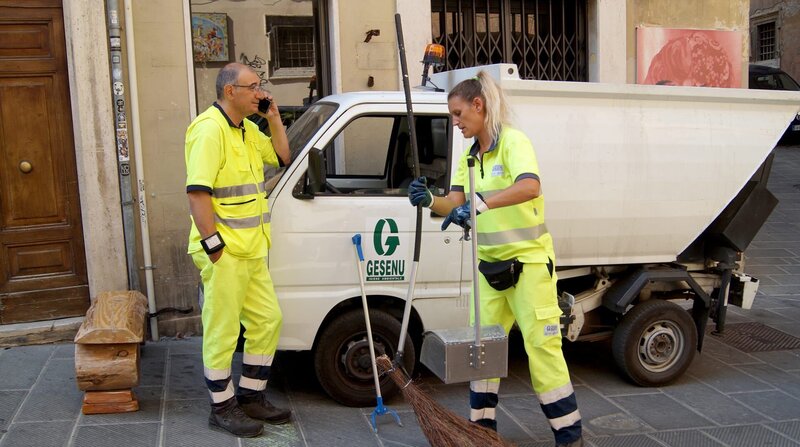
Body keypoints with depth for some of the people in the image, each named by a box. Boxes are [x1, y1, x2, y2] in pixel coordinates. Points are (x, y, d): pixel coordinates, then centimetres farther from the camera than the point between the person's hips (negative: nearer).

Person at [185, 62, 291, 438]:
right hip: (224, 253, -10)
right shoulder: (210, 129, -15)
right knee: (222, 331, 1)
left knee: (267, 320, 15)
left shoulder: (246, 129, 15)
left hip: (251, 250, 10)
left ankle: (251, 397, 29)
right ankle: (222, 408, 17)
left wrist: (274, 117, 13)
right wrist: (214, 245, -23)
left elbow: (281, 157, 25)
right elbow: (197, 192, -22)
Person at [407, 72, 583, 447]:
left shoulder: (513, 142, -14)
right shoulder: (470, 156, 10)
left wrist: (480, 203, -44)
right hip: (489, 262, 8)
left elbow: (529, 187, -34)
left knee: (541, 345, -4)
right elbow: (455, 205, 2)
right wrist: (430, 201, -18)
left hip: (528, 260, -8)